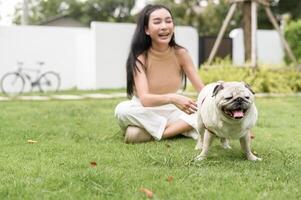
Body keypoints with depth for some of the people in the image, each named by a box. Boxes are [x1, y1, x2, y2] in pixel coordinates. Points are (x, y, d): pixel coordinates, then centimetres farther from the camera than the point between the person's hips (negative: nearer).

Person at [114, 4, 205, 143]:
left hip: (171, 111, 3)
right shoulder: (140, 58, -18)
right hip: (146, 113, -2)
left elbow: (202, 89, -8)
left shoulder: (180, 54, -8)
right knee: (123, 110, -34)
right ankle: (177, 129, -21)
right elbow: (144, 99, -31)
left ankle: (149, 133, -22)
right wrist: (171, 98, -50)